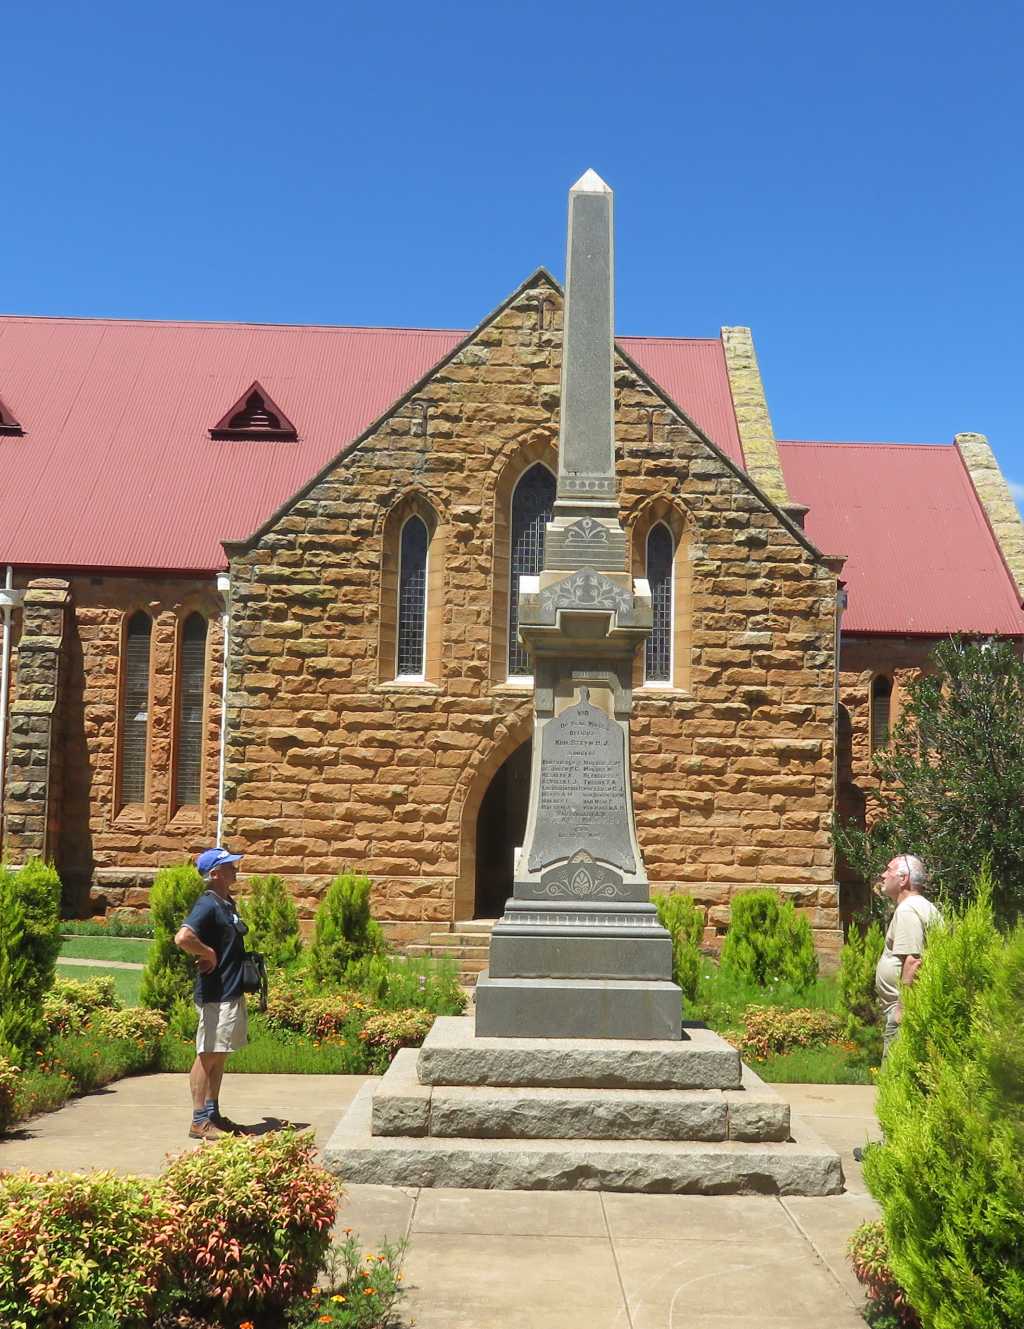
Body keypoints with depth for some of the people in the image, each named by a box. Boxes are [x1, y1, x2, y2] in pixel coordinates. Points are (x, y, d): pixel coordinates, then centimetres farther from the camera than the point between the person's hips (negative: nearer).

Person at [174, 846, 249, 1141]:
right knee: (208, 1055, -4)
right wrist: (207, 955, -19)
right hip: (216, 995, -10)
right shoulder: (208, 904, -17)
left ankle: (213, 1114, 23)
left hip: (232, 992, 10)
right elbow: (183, 937, -31)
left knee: (219, 1056, 15)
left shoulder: (227, 903, 13)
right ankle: (200, 1121, 1)